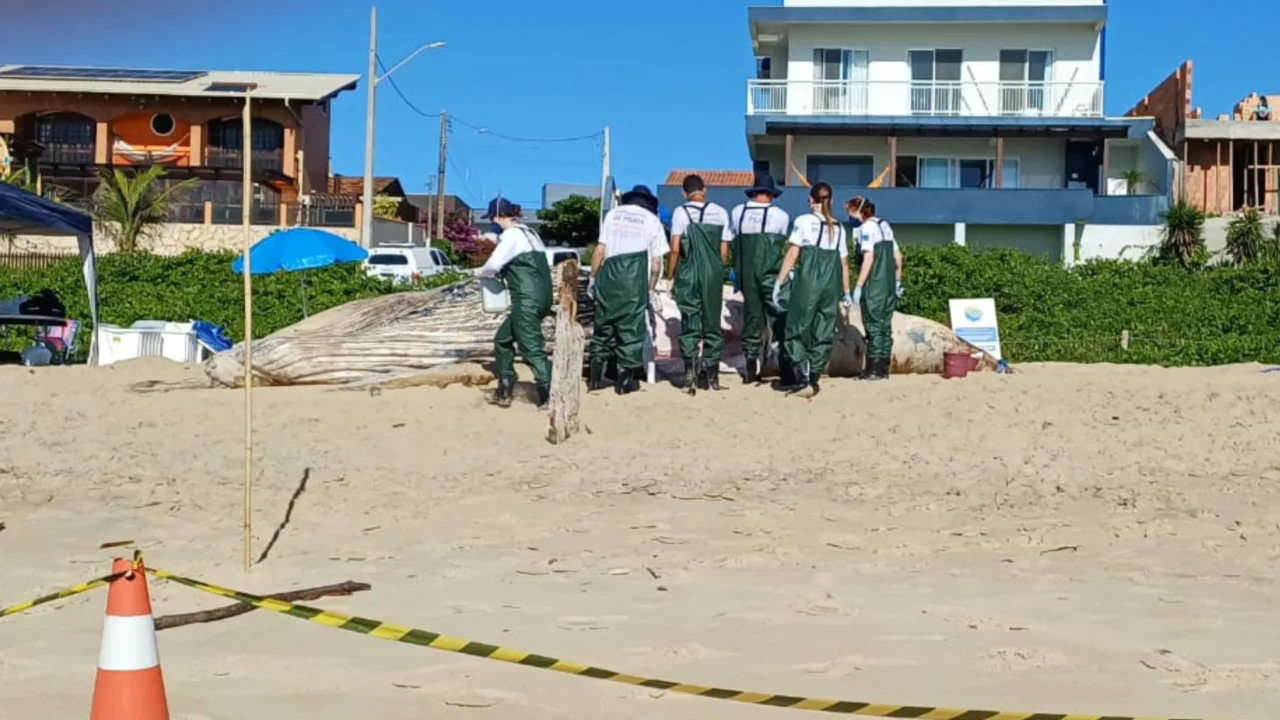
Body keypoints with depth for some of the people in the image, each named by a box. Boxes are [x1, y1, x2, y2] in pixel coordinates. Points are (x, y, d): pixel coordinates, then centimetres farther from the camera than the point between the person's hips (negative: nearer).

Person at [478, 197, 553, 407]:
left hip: (528, 299, -10)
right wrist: (503, 273, 17)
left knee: (530, 347, -11)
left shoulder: (512, 235, -8)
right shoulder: (529, 233, 21)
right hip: (541, 296, 10)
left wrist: (483, 273, 8)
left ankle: (550, 395, -19)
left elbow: (493, 265, -15)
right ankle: (504, 391, 23)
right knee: (502, 340, 19)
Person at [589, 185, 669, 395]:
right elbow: (656, 263, 5)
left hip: (608, 275, 2)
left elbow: (600, 251, 9)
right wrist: (650, 289, 13)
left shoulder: (613, 214, 14)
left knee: (603, 326, 10)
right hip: (634, 280, -2)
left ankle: (595, 377, 9)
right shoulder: (652, 220, 10)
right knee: (631, 328, 4)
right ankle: (625, 380, 5)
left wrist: (592, 278, 15)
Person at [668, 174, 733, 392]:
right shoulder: (720, 212, 4)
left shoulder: (681, 212, -4)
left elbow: (675, 248, -9)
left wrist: (670, 276, -1)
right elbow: (724, 251, 3)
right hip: (713, 275, 2)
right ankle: (711, 375, 13)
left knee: (689, 325, 3)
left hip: (688, 275, -2)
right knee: (712, 323, 10)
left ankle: (690, 374, -4)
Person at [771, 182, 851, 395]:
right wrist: (846, 292, 19)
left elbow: (792, 255, -5)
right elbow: (844, 263, 13)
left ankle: (802, 376, -9)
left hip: (807, 281, -4)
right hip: (831, 284, 4)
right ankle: (813, 377, 11)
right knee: (824, 332, 10)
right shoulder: (839, 228, 13)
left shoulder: (803, 221, 0)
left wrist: (778, 282, -4)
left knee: (797, 328, 2)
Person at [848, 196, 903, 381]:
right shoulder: (885, 226, 15)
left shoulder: (866, 228, -9)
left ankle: (874, 369, -5)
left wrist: (858, 286, -17)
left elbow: (868, 258, -17)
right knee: (885, 326, 10)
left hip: (874, 285, -8)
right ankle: (884, 368, 13)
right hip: (889, 285, 8)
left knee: (873, 326, -5)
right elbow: (897, 256, 17)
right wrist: (897, 281, 22)